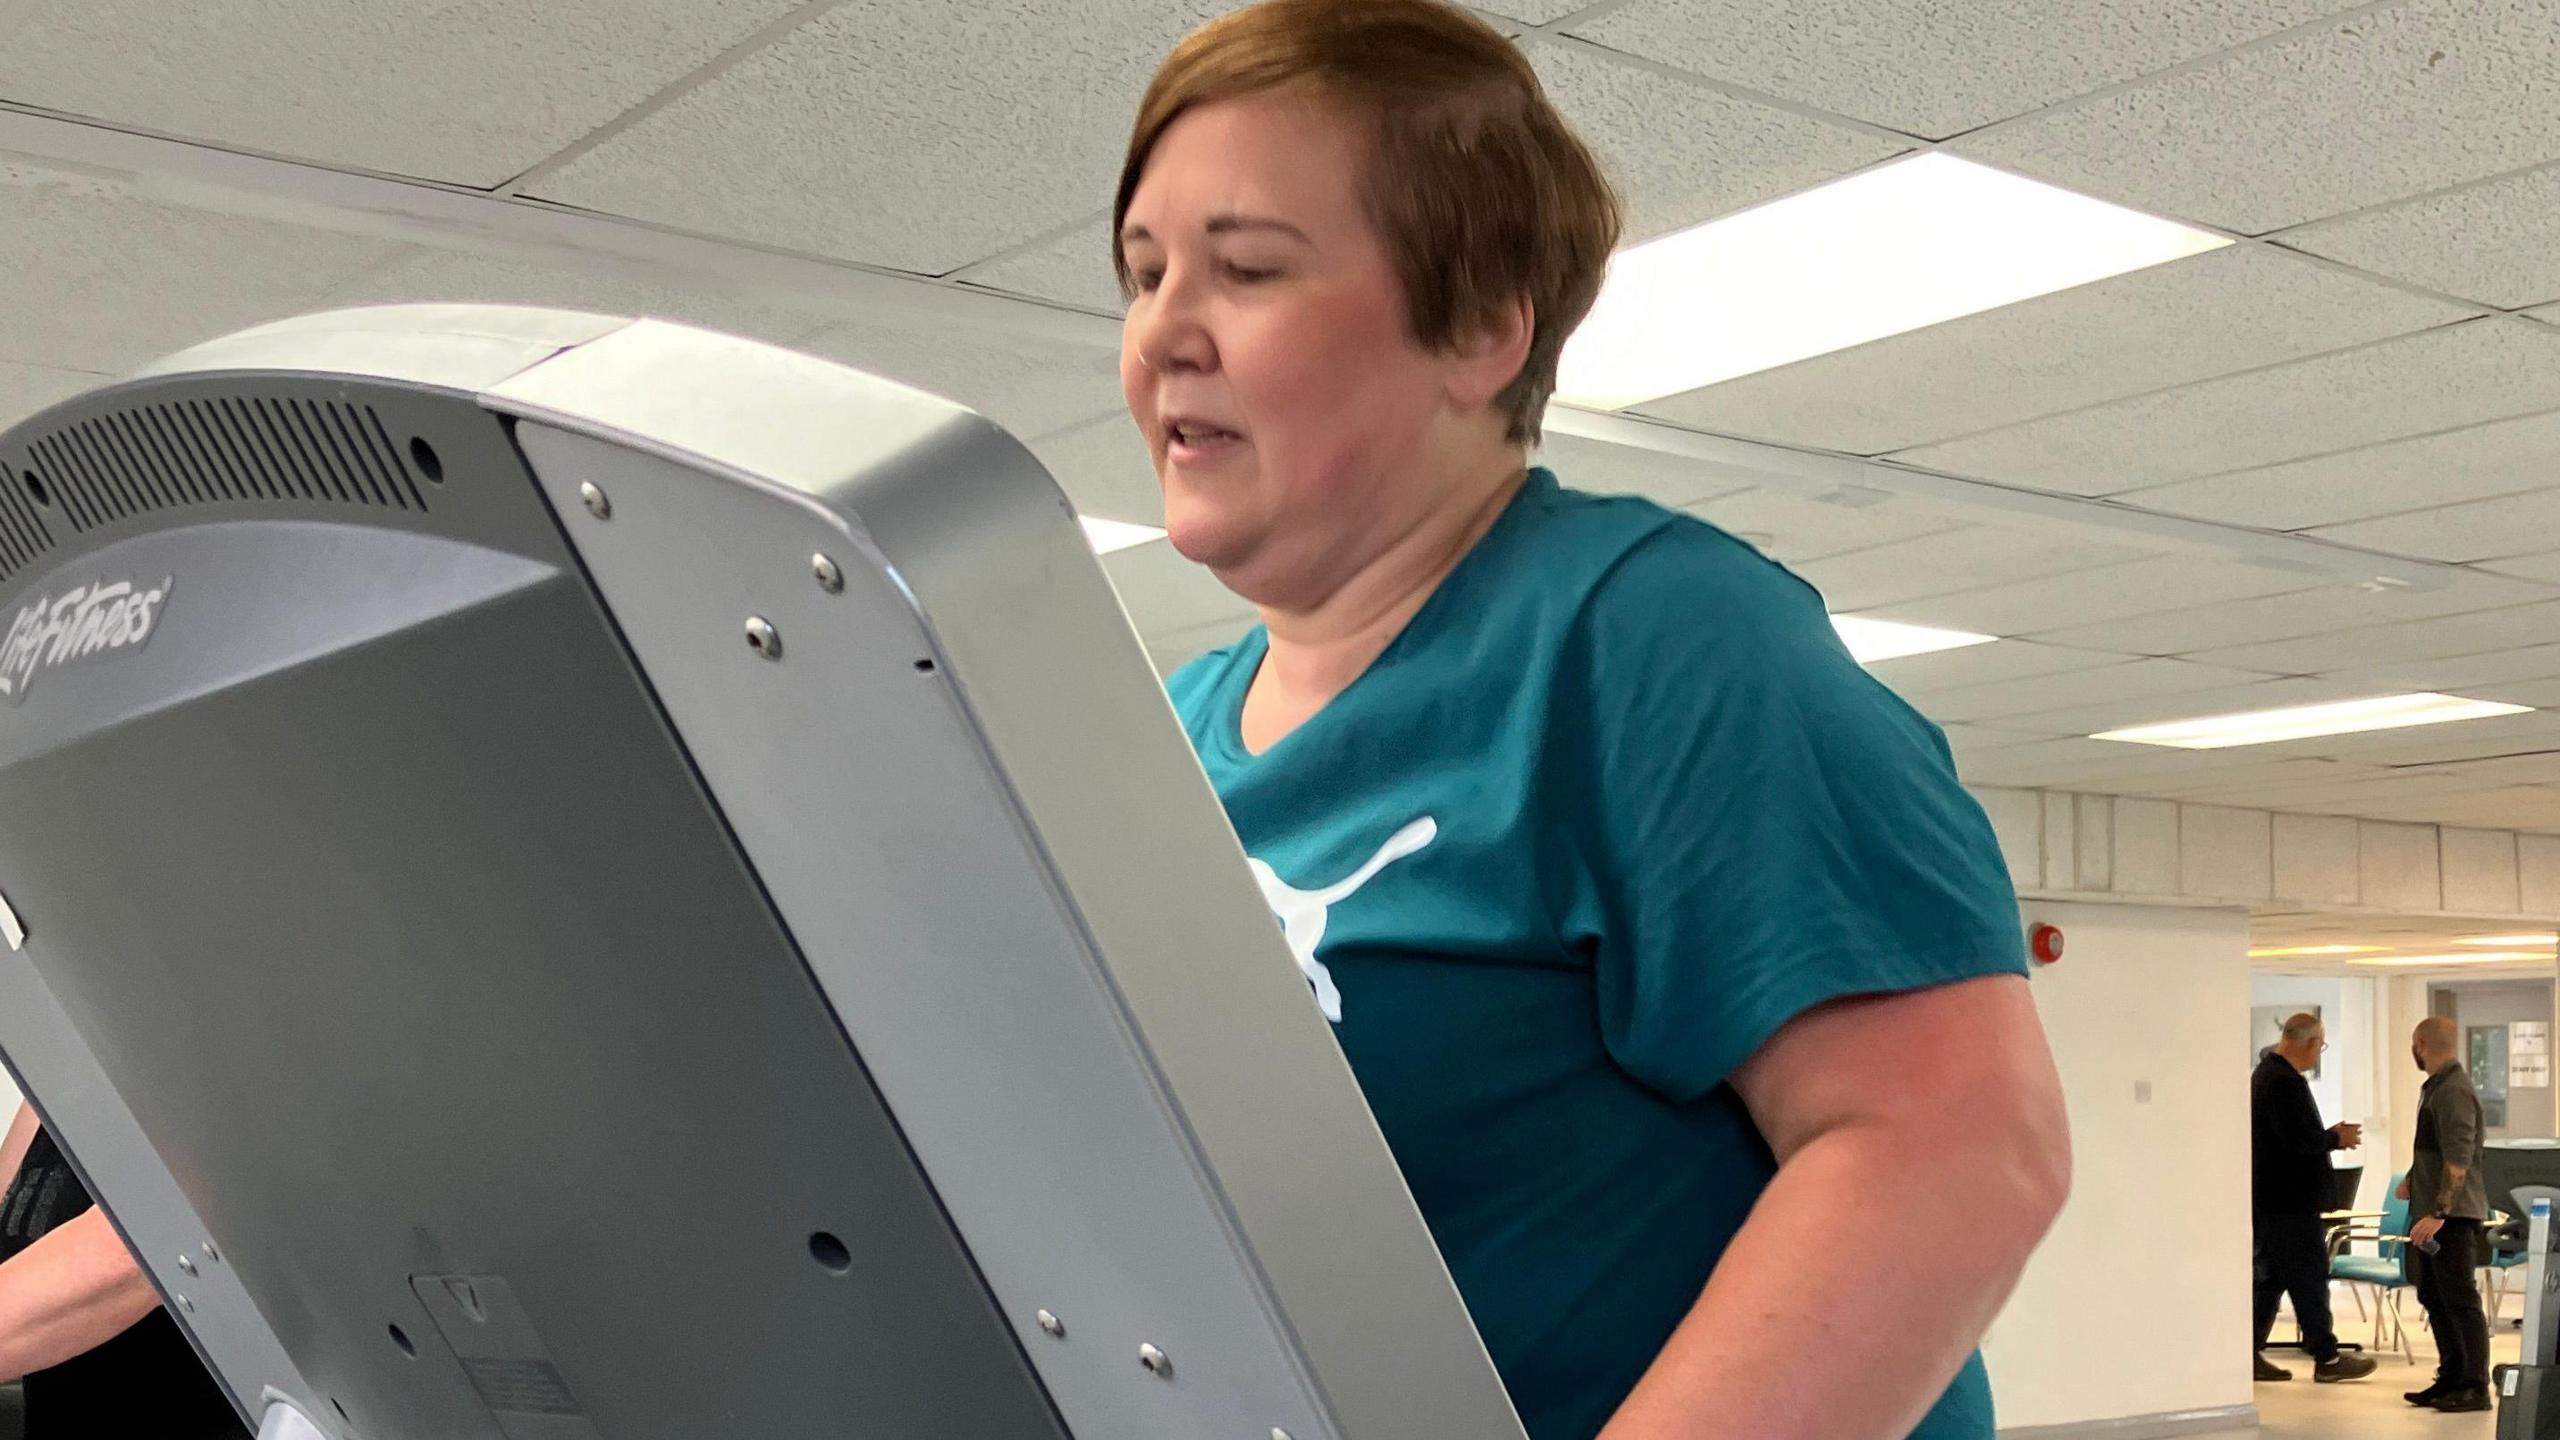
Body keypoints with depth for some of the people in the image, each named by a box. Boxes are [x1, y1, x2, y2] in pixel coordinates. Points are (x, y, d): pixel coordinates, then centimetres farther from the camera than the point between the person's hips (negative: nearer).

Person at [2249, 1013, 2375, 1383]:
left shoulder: (2266, 1072, 14)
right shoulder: (2286, 1082, -19)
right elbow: (2297, 1140, -25)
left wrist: (2329, 1135, 12)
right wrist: (2337, 1139, -9)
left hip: (2270, 1197, 10)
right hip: (2290, 1200, -10)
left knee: (2270, 1277, 13)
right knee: (2309, 1278, -2)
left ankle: (2251, 1353, 15)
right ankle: (2326, 1358, 4)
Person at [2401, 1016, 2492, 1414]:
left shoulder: (2454, 1092, -18)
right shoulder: (2435, 1087, 14)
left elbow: (2459, 1160, -24)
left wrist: (2438, 1214, -28)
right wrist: (2414, 1179, 30)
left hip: (2452, 1215, -10)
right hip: (2433, 1211, 10)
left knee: (2460, 1299, -5)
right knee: (2434, 1296, 14)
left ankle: (2475, 1387, 0)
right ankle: (2452, 1379, 21)